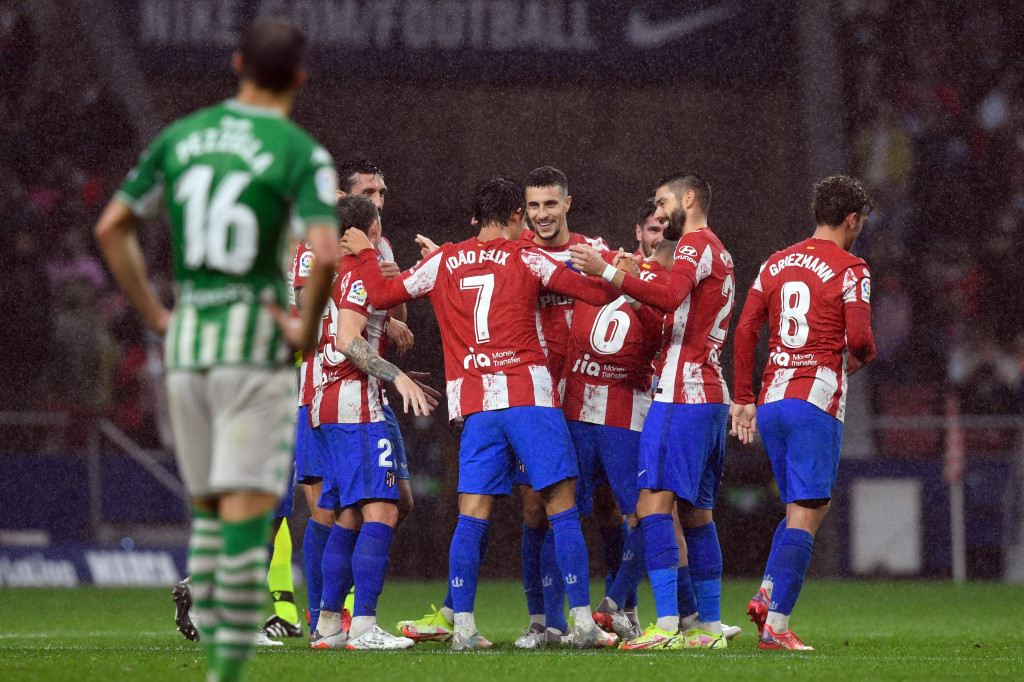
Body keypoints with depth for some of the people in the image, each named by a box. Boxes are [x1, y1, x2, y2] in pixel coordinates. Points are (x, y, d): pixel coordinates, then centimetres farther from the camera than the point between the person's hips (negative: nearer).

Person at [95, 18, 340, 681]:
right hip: (256, 346, -5)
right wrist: (310, 327, -8)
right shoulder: (303, 155, -8)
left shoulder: (182, 136, 8)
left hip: (186, 345, 5)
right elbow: (326, 254, -24)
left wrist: (155, 316, 14)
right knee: (247, 514, -7)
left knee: (209, 512, 16)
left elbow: (112, 229, 10)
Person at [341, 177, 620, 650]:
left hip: (474, 405, 3)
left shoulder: (444, 263, 10)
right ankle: (583, 622, -4)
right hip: (528, 393, -3)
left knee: (473, 515, 3)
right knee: (562, 508, 0)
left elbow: (381, 294, 13)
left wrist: (364, 252, 30)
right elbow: (598, 293, 2)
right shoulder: (526, 259, 3)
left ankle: (463, 626, -4)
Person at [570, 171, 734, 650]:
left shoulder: (696, 244, -6)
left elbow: (670, 297, -25)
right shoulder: (717, 252, 25)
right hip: (711, 395, 10)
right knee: (696, 512, 11)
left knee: (653, 502, -14)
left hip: (682, 395, -10)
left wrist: (606, 272, -32)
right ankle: (709, 626, 11)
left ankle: (667, 624, -23)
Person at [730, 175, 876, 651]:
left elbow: (745, 331, 11)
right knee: (805, 515, -6)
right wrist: (862, 357, 11)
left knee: (811, 505, 19)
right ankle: (776, 624, -13)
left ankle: (767, 594, 2)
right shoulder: (849, 270, -4)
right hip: (817, 401, -6)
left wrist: (743, 398, 15)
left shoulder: (775, 265, 13)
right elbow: (859, 338, -13)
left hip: (771, 400, 7)